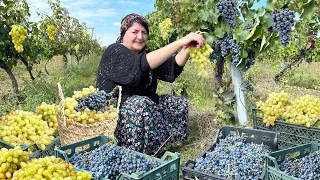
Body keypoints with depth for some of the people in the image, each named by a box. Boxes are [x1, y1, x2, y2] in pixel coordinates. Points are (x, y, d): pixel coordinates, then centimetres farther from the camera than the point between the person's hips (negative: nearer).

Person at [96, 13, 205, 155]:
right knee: (141, 104, -36)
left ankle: (157, 145, 2)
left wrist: (186, 48, -27)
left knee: (180, 103, 1)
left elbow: (172, 67, -7)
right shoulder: (115, 52, -15)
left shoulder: (144, 53, 8)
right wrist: (180, 42, -41)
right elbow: (142, 64, -35)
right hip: (112, 110, -8)